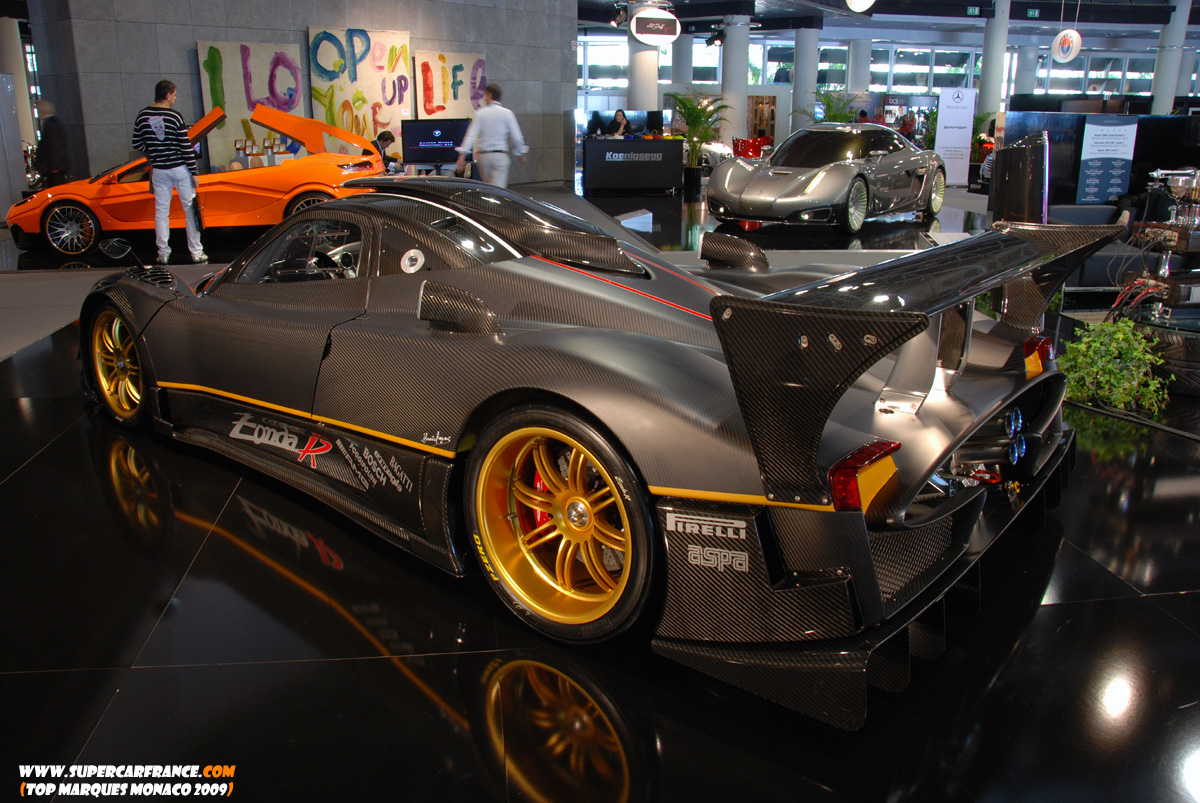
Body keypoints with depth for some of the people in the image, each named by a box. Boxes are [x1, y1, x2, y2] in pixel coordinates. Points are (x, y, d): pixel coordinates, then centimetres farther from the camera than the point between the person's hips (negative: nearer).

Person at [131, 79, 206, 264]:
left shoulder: (142, 116, 2)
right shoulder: (175, 116, -11)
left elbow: (137, 145, 7)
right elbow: (186, 147, -12)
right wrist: (194, 173, -6)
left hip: (159, 170, 3)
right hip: (180, 168, -3)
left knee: (161, 212, 10)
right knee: (190, 209, 5)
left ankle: (163, 254, 12)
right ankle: (196, 254, 6)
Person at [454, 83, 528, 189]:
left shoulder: (480, 113, 1)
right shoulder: (507, 113, -1)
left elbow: (471, 135, -6)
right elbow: (516, 136, 1)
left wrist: (462, 156, -8)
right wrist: (521, 154, 15)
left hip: (483, 155, 2)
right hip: (500, 155, -2)